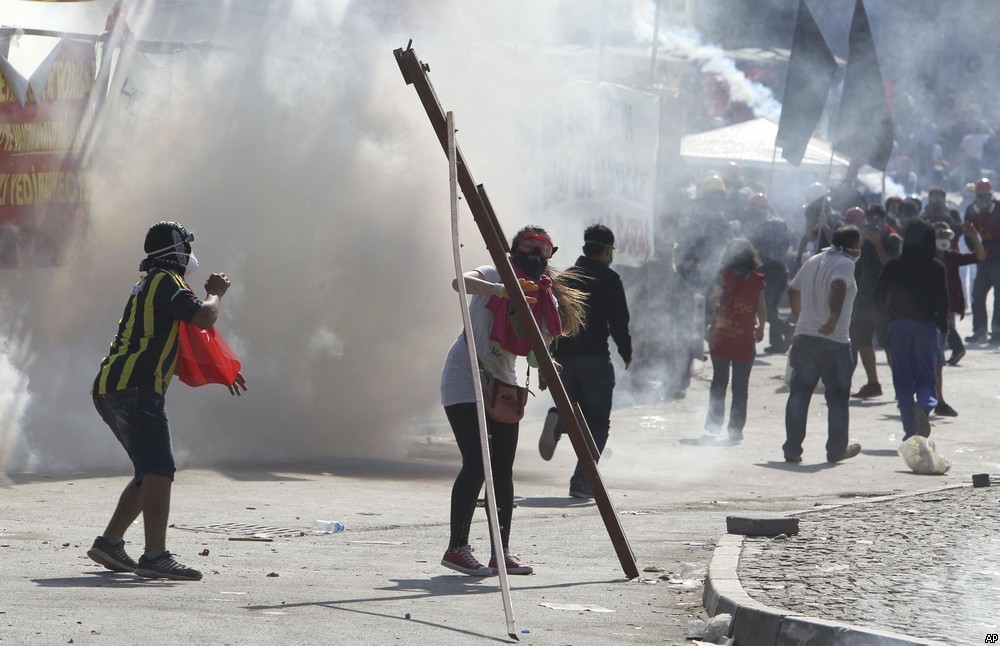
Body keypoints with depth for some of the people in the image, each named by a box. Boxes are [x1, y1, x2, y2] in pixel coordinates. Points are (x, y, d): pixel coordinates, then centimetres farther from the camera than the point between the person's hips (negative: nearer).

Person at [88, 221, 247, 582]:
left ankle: (110, 542, 19)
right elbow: (204, 317, -18)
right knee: (158, 471, -18)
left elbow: (178, 349, 34)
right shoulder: (166, 283, -4)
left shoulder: (147, 287, 28)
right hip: (135, 389, -10)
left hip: (110, 390, 10)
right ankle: (155, 556, -28)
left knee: (151, 473, 19)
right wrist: (215, 293, 3)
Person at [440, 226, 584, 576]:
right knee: (475, 463, -14)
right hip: (465, 377, -6)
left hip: (501, 382, 6)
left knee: (503, 468, 3)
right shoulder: (495, 275, -11)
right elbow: (462, 282, -32)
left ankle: (501, 552, 8)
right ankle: (457, 548, -8)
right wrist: (502, 290, -48)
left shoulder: (544, 295, 5)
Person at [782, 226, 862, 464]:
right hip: (833, 341, -6)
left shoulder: (813, 262, 16)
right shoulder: (845, 264, -8)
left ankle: (792, 448, -1)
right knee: (838, 396, 9)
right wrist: (834, 319, -28)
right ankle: (837, 449, 16)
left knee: (799, 393, 5)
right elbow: (838, 286, -28)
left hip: (804, 337, 6)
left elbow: (793, 290, 27)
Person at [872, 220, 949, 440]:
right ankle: (924, 405, -24)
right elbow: (943, 299, -7)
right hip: (926, 325, -1)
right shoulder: (936, 267, -6)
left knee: (903, 378, 7)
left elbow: (877, 296, -1)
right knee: (926, 375, 8)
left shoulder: (894, 266, -2)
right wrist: (943, 326, 7)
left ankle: (910, 430, 5)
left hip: (899, 325, 1)